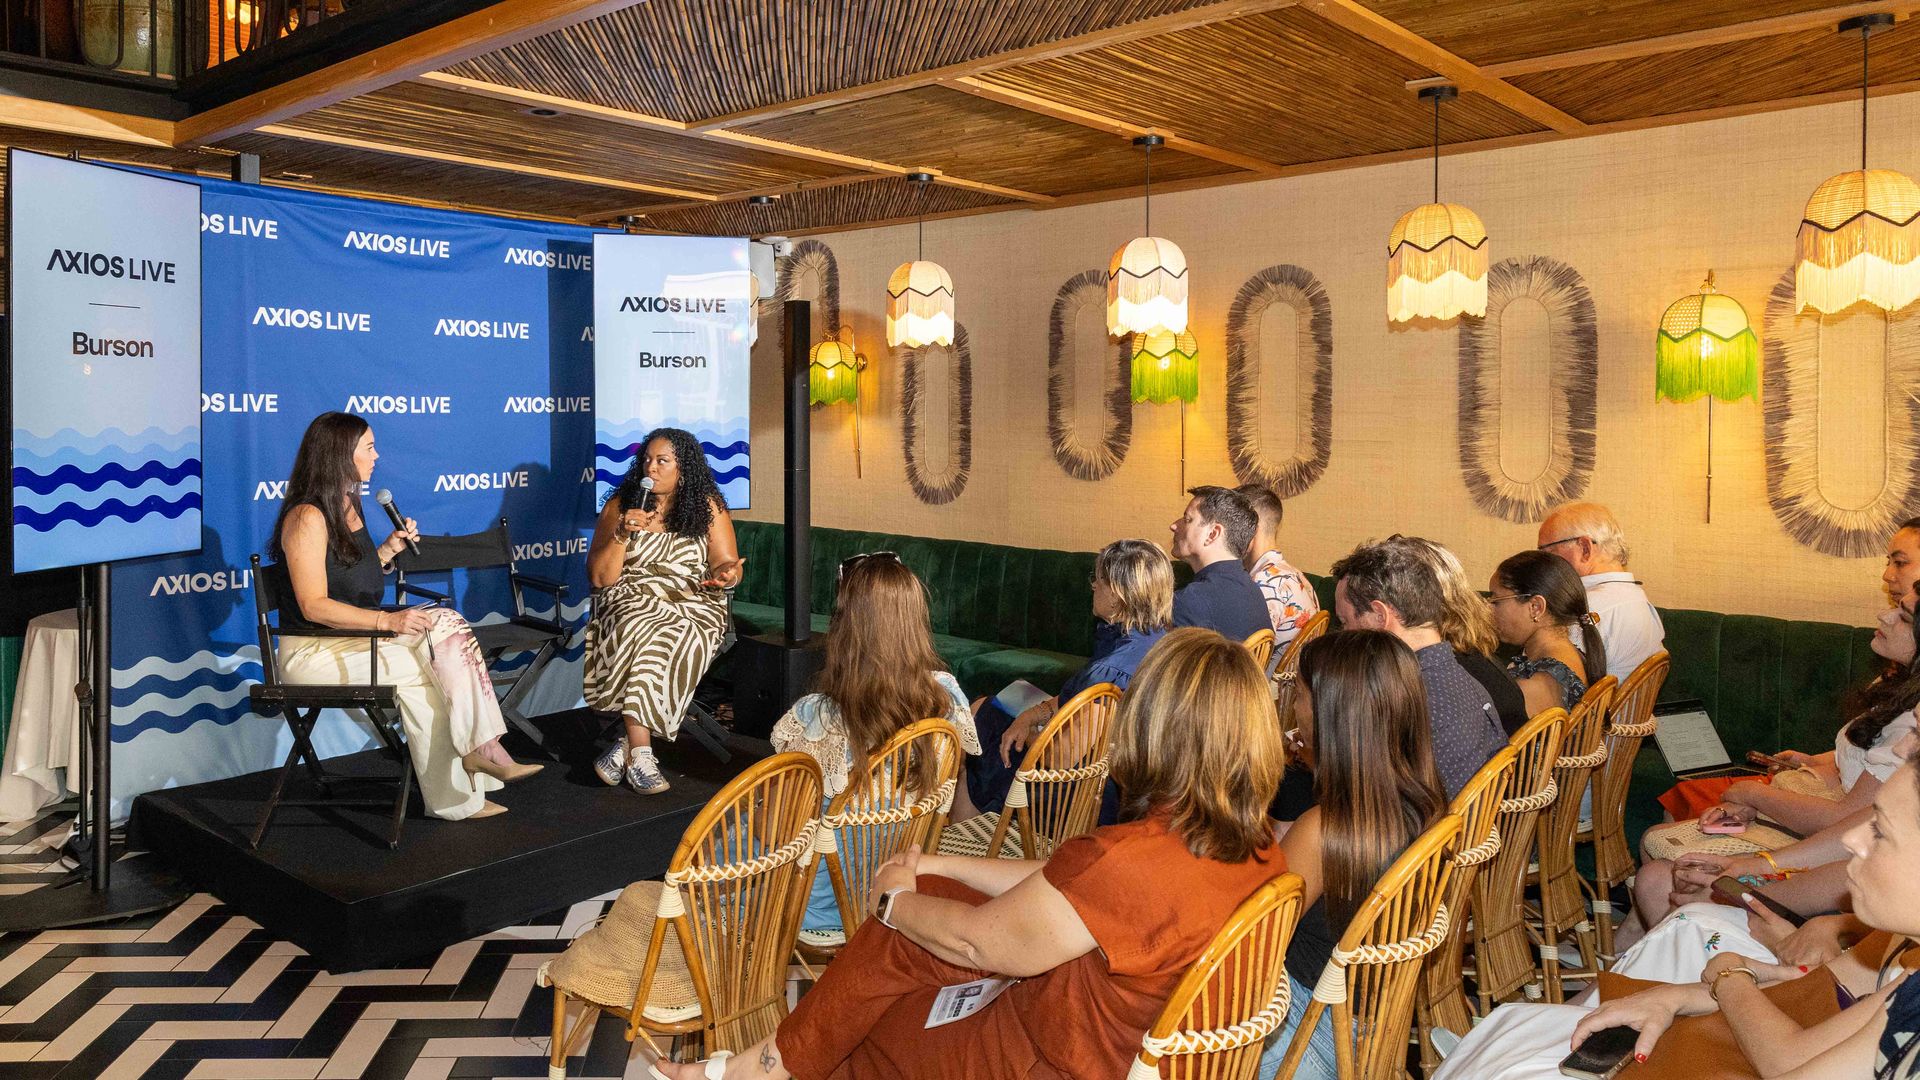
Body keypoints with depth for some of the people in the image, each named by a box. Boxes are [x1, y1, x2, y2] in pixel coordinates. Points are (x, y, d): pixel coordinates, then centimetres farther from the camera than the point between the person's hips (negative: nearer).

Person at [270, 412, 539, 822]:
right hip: (313, 650, -8)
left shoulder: (349, 507, 13)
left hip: (357, 635, 8)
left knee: (448, 624, -15)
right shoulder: (307, 518, -16)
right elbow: (314, 606, -22)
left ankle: (480, 748, -22)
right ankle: (452, 799, -14)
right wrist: (387, 620, -28)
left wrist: (389, 548, 5)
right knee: (417, 670, -24)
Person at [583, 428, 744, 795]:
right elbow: (600, 577, 3)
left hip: (692, 604, 0)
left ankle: (625, 746, -28)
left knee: (665, 638, -35)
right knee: (641, 630, -36)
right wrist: (622, 535, -12)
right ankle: (640, 753, -35)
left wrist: (727, 574, -20)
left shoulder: (708, 506, 10)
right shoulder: (620, 504, 9)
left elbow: (726, 564, 5)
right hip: (630, 599, 0)